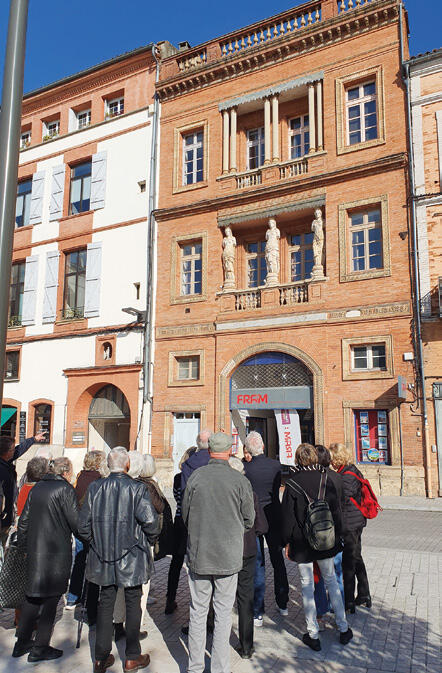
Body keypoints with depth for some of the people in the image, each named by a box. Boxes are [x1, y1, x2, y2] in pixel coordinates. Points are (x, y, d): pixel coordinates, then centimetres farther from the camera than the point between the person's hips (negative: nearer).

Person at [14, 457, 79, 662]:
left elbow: (23, 520, 14)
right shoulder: (65, 489, -12)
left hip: (34, 550, 7)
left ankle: (22, 642, 26)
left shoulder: (37, 488, 9)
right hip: (57, 551, -7)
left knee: (32, 595, 17)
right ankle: (40, 648, 10)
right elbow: (75, 522, -14)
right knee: (51, 597, 3)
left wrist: (24, 545, 23)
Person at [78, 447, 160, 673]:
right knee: (132, 603, 11)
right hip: (131, 555, -3)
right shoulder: (137, 488, -14)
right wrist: (150, 540, -1)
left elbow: (83, 525, 1)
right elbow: (149, 520, -20)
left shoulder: (95, 488, -3)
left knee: (105, 603, 15)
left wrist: (95, 544, 15)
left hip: (103, 556, 3)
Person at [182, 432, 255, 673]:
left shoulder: (195, 476, -8)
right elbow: (249, 520, 0)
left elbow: (185, 515, 2)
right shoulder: (240, 480, -11)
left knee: (198, 613, 14)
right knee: (223, 614, 12)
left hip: (198, 554, 1)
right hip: (229, 556, -1)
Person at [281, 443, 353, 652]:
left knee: (307, 585, 7)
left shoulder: (292, 484, -12)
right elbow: (336, 510, 2)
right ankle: (343, 629, 24)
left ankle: (313, 635, 14)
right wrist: (337, 536, 13)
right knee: (331, 580, 18)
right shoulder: (326, 480, -4)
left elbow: (287, 516, -8)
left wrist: (287, 542, 2)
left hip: (302, 543, -3)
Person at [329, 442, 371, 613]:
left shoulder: (347, 476, -21)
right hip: (357, 522, 10)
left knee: (348, 562, 1)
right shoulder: (352, 471, 8)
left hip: (349, 524, -10)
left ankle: (348, 601, 11)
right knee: (356, 558, 20)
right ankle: (364, 595, 32)